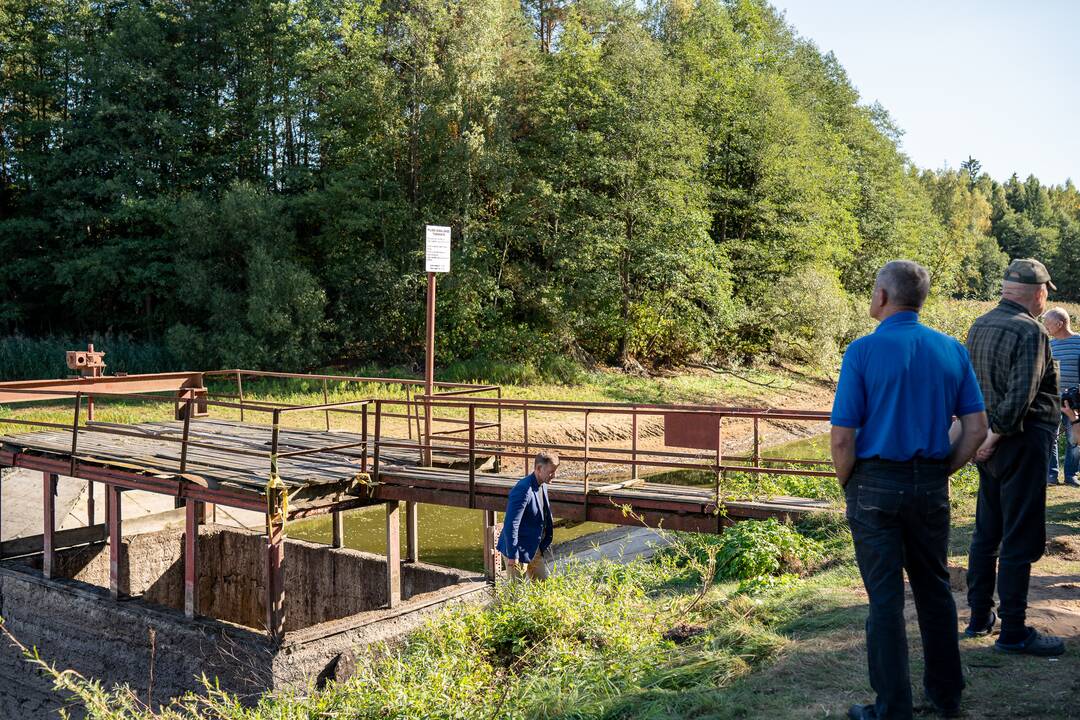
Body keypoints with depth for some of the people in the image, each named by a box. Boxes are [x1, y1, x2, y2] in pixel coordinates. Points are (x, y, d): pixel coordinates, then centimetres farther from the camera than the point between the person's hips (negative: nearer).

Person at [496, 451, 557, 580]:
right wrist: (512, 556, -24)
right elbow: (510, 525, -27)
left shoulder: (542, 486, 5)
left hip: (535, 549, 9)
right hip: (519, 550, -9)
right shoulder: (523, 490, -25)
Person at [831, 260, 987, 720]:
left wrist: (848, 486, 1)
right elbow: (976, 428, 2)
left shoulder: (863, 351, -12)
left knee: (885, 599, 4)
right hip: (931, 487, 5)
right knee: (935, 590, 19)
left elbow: (843, 439, -14)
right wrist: (942, 473, 12)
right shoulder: (951, 350, 2)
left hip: (876, 487, -4)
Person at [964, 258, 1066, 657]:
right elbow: (1020, 396, -24)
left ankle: (980, 617, 25)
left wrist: (984, 433, 15)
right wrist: (996, 435, -15)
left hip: (990, 443, 9)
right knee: (1020, 541, -2)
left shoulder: (979, 327, 9)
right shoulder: (1029, 332, -16)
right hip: (1021, 444, -8)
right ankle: (1013, 632, 5)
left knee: (986, 533, 16)